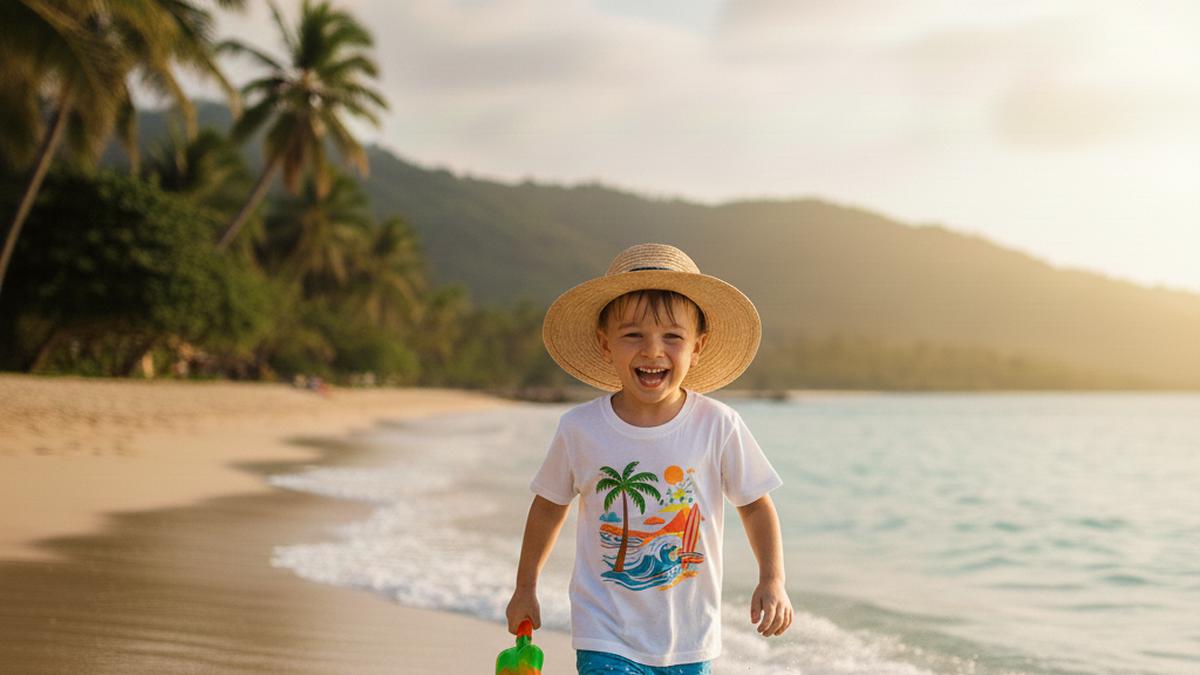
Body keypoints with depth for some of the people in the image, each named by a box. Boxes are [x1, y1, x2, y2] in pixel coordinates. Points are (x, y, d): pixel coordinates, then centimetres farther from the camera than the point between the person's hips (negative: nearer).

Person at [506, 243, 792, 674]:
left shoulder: (718, 426, -10)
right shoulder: (579, 429, -9)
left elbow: (755, 504, 3)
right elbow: (549, 504, 7)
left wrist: (772, 580, -8)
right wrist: (525, 588, 15)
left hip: (690, 640, 2)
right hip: (606, 638, -1)